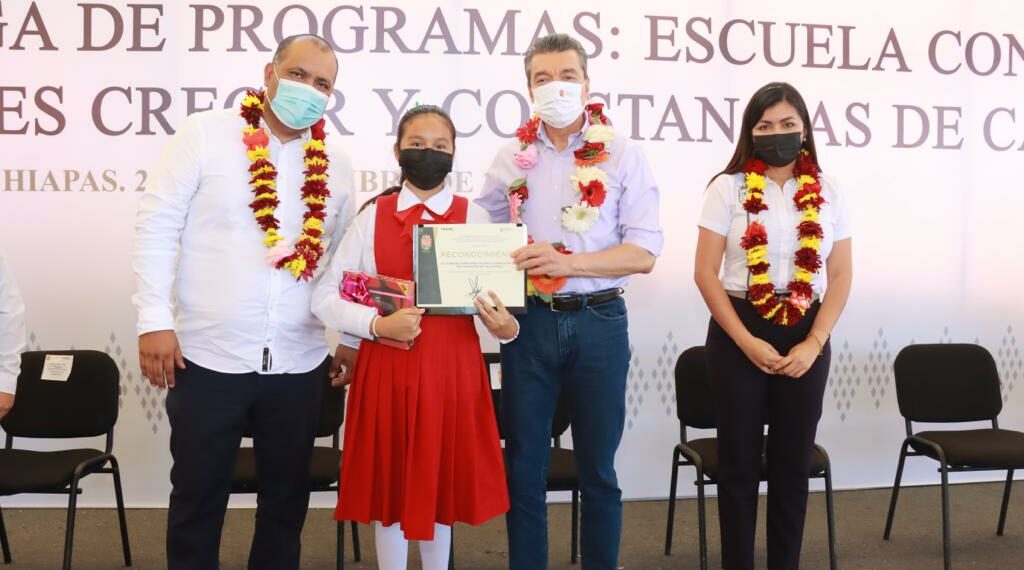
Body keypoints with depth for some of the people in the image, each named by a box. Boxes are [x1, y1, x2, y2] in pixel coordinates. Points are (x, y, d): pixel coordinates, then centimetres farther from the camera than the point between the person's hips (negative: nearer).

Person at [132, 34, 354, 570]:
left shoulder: (335, 164, 8)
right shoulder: (204, 133, -4)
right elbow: (157, 225, -6)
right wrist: (154, 319, -11)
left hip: (299, 363, 4)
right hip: (209, 358, -3)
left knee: (286, 499, 14)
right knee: (198, 499, 9)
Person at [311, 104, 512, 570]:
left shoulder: (475, 219, 3)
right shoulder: (372, 217, 2)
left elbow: (498, 300, 0)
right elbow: (325, 297, -2)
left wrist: (505, 327, -23)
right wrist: (377, 324, -18)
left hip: (453, 368, 0)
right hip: (387, 367, 0)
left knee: (442, 482, 12)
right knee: (390, 484, 10)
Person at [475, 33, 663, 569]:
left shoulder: (622, 154, -1)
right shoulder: (510, 158, 5)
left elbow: (643, 252, -9)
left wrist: (567, 262, -22)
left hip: (598, 322, -1)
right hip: (528, 322, 2)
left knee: (597, 468, 11)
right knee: (524, 466, 9)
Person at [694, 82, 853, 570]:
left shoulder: (827, 194, 5)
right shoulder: (728, 188, -2)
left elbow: (840, 276, 4)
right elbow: (705, 272, -6)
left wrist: (813, 343, -9)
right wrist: (747, 341, -12)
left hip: (806, 335, 2)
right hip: (739, 332, -2)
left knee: (794, 460, 10)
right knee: (739, 460, 5)